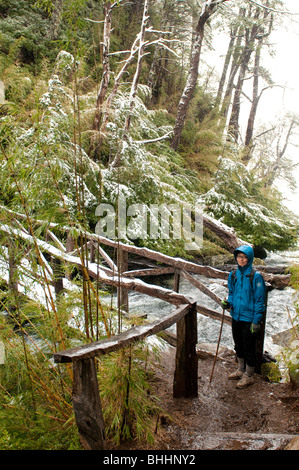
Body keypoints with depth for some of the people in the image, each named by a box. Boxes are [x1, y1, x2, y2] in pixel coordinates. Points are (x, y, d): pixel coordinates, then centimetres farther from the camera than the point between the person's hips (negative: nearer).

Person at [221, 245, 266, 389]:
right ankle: (241, 370, 39)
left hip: (249, 318, -6)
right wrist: (228, 303, -5)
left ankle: (248, 376, 23)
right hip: (236, 316, 6)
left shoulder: (255, 276, -14)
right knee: (238, 345, 20)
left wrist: (256, 321, -14)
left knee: (249, 348, 7)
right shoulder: (233, 275, 3)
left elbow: (260, 300, -12)